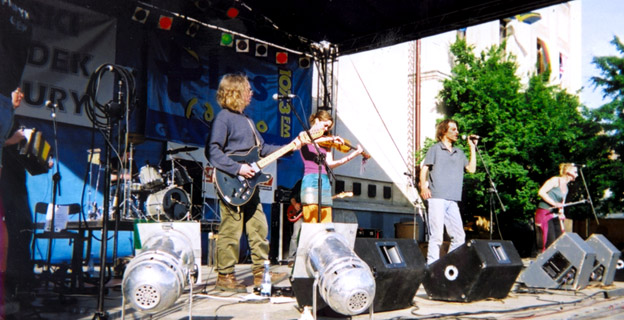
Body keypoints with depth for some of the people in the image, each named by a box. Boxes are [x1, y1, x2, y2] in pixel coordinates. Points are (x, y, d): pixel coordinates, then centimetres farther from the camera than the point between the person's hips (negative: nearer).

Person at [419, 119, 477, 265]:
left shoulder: (459, 153, 23)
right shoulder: (435, 149, 8)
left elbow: (471, 169, 15)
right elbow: (424, 169, 1)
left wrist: (472, 148, 14)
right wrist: (423, 187, -14)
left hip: (452, 201, 6)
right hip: (436, 198, -5)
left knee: (459, 236, 3)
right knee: (436, 236, -9)